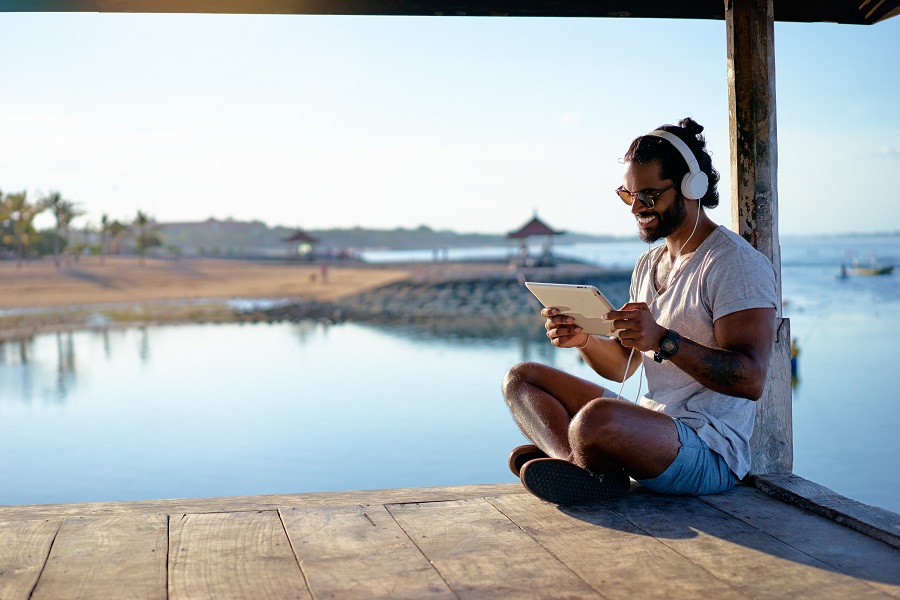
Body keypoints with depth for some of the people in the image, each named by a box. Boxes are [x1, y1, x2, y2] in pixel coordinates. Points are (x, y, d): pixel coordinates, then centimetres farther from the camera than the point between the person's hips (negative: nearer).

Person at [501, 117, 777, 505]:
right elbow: (621, 366, 18)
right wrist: (583, 339, -4)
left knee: (598, 417, -39)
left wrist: (663, 340, -33)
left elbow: (751, 380, -22)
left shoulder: (735, 263, -11)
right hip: (649, 426, 9)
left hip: (712, 453, -9)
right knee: (521, 378, 8)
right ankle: (586, 466, -17)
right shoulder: (649, 263, 16)